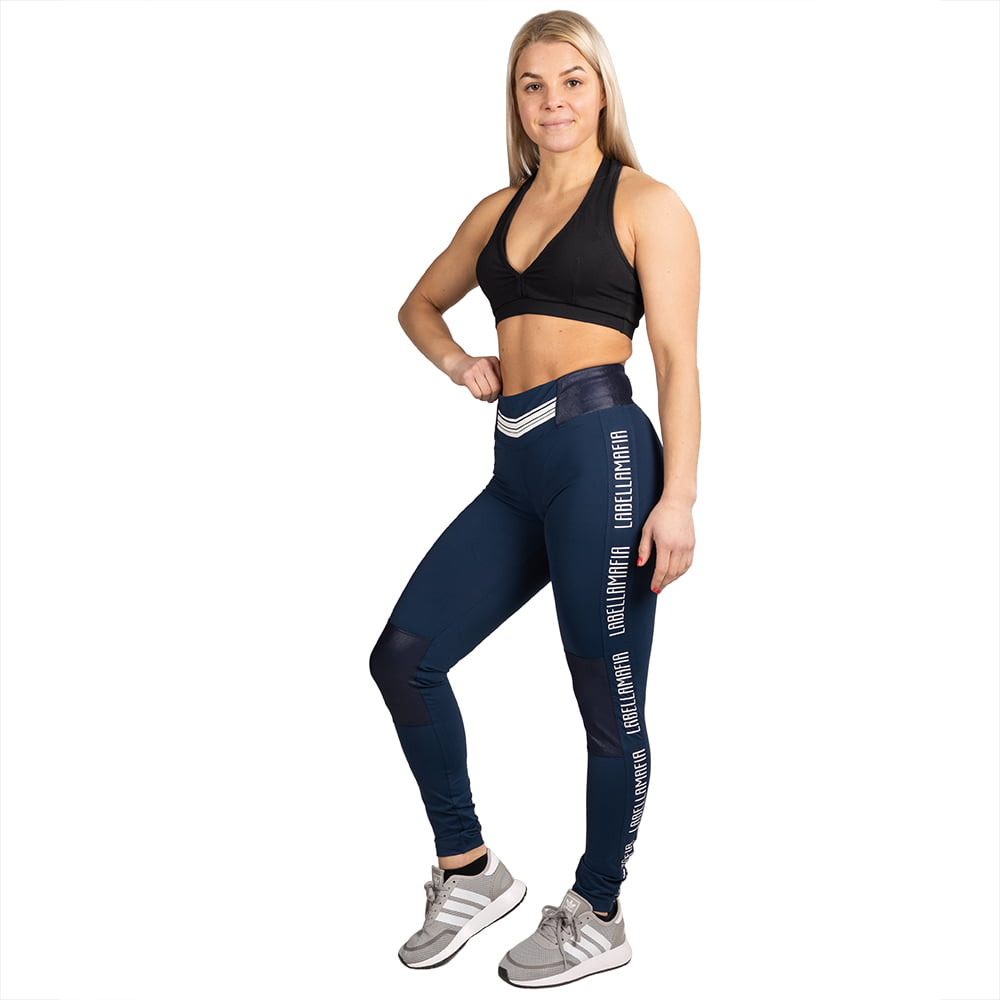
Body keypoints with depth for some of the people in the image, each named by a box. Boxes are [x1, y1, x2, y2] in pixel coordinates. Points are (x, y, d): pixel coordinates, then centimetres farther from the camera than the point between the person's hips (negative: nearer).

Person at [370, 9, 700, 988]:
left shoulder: (644, 202, 1)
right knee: (404, 654, 1)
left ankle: (597, 921, 21)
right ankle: (470, 873, 17)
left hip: (600, 451, -6)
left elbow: (677, 358, -6)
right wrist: (457, 362, 11)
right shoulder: (498, 209, 18)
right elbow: (421, 303, 33)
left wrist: (677, 498, -14)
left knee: (609, 704, 2)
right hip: (515, 470, 7)